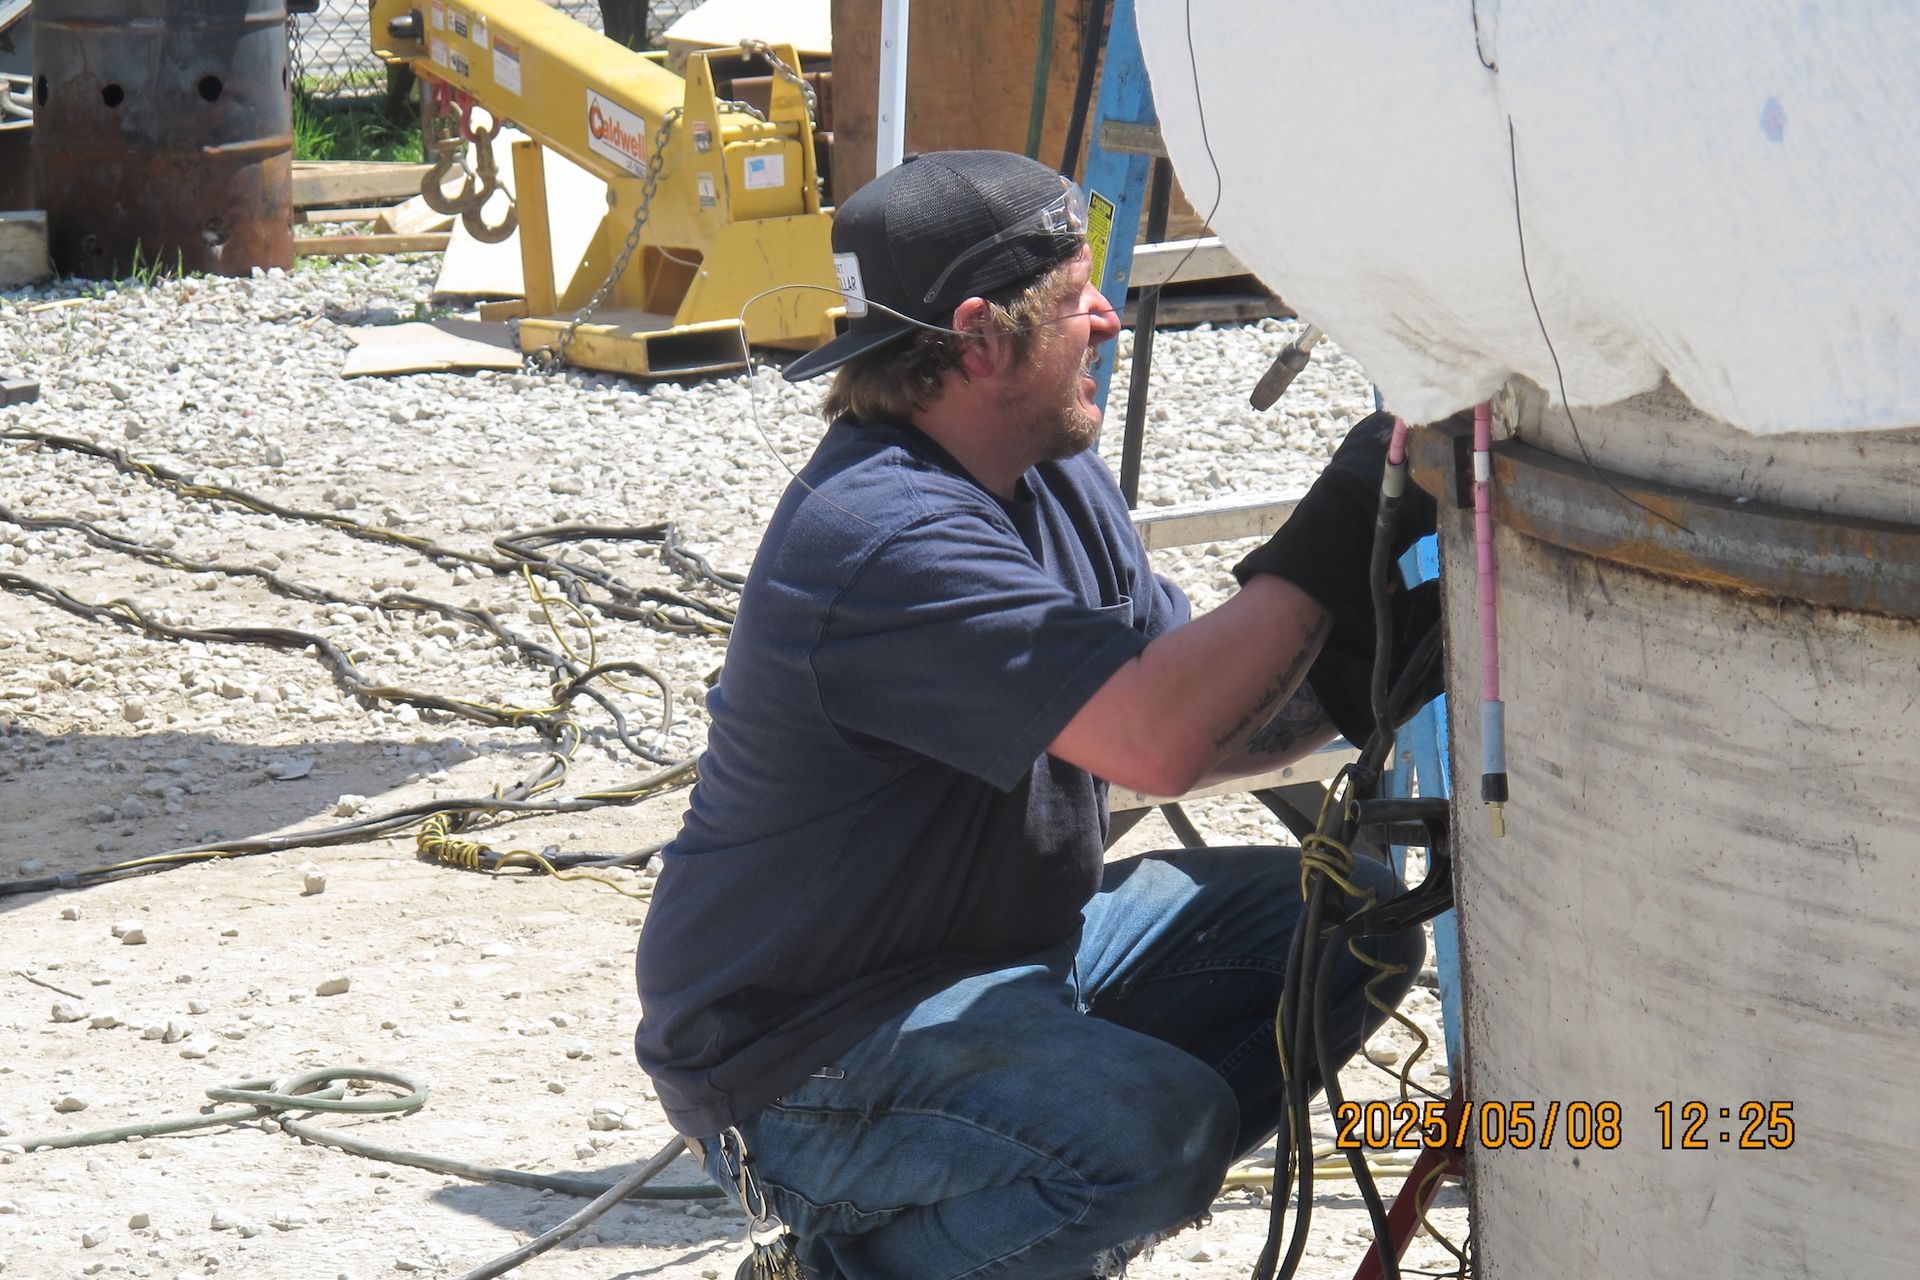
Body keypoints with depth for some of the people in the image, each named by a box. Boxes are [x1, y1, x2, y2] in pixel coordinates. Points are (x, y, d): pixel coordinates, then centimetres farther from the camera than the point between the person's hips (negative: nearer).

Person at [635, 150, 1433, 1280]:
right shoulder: (883, 535, -26)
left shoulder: (1055, 476, 6)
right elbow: (1155, 741, -34)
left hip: (1014, 944, 10)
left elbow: (1206, 728, 7)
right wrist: (1327, 551, -26)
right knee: (1151, 1126, -34)